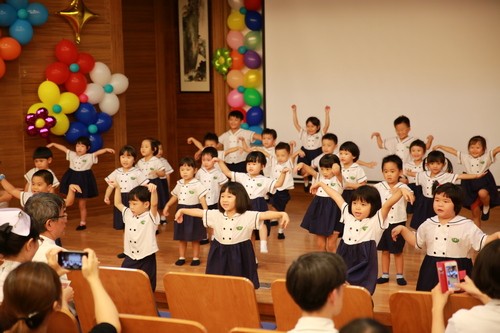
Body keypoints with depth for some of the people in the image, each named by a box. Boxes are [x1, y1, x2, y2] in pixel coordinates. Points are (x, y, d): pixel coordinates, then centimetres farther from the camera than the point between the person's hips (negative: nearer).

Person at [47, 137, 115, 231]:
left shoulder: (90, 157, -6)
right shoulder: (72, 155, 4)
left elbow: (98, 152, -19)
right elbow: (63, 148, 11)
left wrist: (106, 149, -36)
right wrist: (53, 144, 15)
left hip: (84, 181, -3)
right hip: (72, 179, 3)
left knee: (82, 204, 5)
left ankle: (83, 223, 16)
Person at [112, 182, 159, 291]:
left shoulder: (150, 217, -11)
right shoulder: (128, 215, 8)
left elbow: (154, 204, -29)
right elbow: (118, 204, 19)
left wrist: (153, 191, -47)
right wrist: (117, 187, 11)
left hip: (146, 259, -6)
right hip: (130, 258, 6)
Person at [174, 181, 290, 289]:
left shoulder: (248, 216, -14)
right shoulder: (215, 215, -1)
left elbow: (266, 214, -24)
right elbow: (198, 212, 9)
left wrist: (282, 214, -38)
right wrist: (182, 210, 18)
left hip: (240, 256, -4)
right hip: (220, 255, 4)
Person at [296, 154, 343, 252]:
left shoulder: (338, 179, -8)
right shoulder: (319, 177, 4)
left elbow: (337, 172, -31)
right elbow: (309, 170, -11)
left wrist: (336, 169, -55)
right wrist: (302, 165, -34)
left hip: (333, 211, -5)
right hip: (319, 210, 5)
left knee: (331, 244, 1)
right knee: (320, 242, 14)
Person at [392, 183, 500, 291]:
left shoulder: (466, 226, -7)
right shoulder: (429, 224, 7)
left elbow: (483, 242, -9)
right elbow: (416, 242, 20)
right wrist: (403, 229, 13)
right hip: (432, 270, 4)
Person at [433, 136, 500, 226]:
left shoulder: (487, 156, -5)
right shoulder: (465, 157, 4)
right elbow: (452, 150, 7)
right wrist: (440, 146, 6)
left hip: (484, 182, -3)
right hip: (471, 184, 3)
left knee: (482, 193, -39)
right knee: (475, 213, 9)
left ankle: (486, 206, -4)